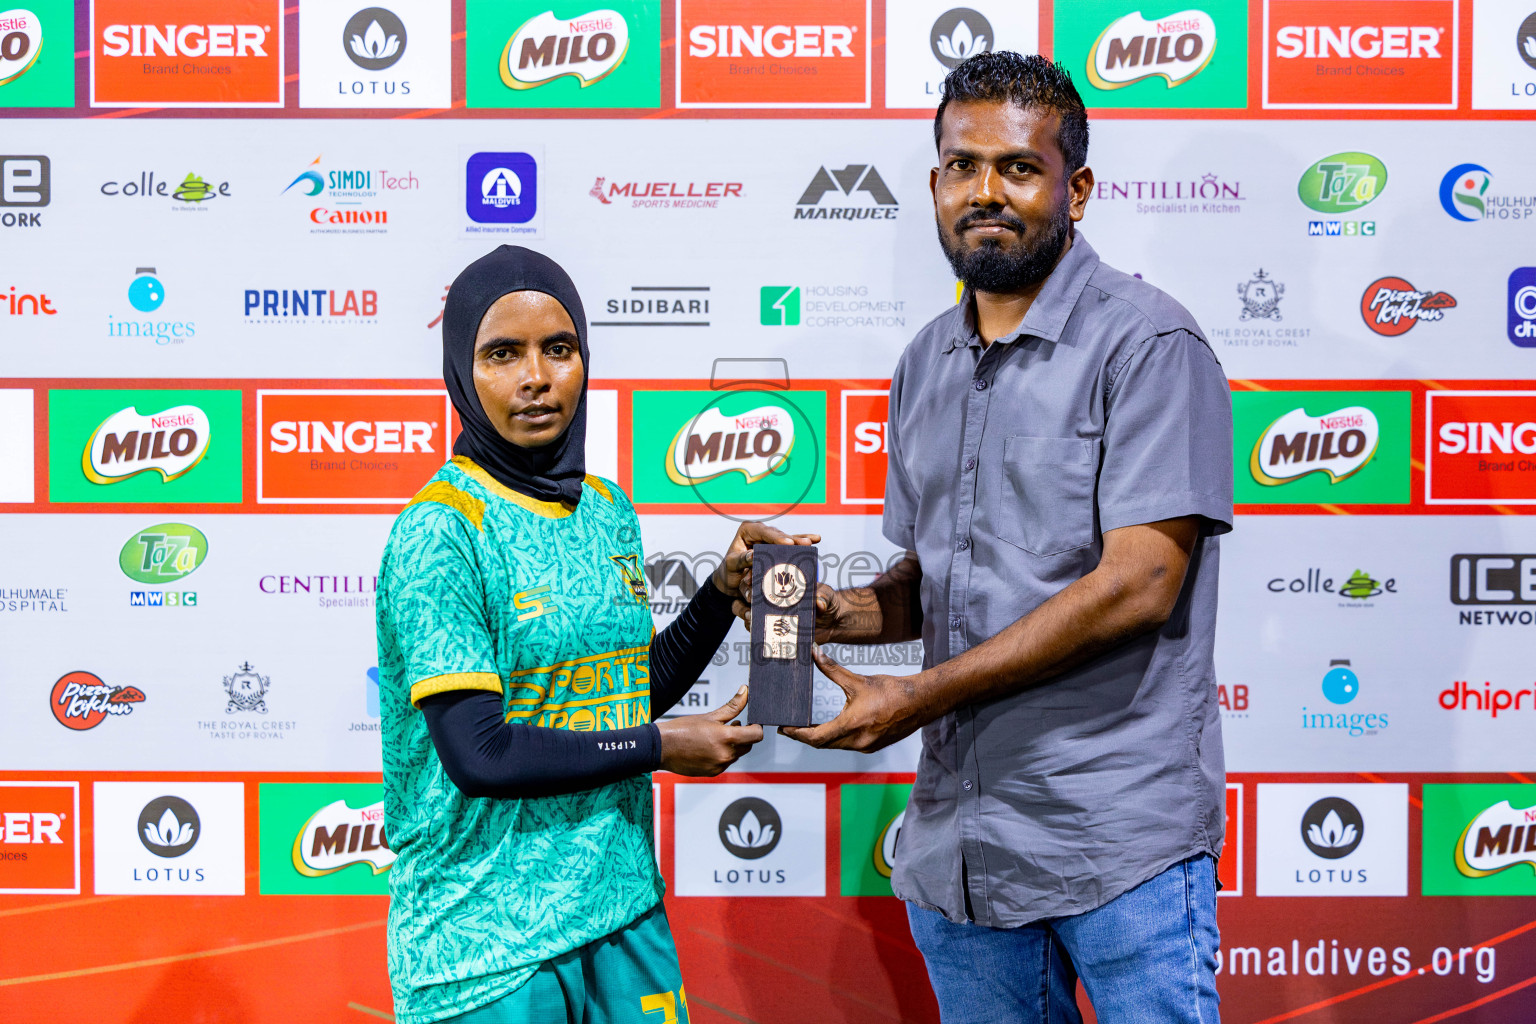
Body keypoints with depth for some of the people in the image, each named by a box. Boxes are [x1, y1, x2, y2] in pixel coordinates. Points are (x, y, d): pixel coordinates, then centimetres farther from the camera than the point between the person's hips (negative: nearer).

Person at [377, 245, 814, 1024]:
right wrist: (663, 747, -11)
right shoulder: (439, 531, -14)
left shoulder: (607, 510, 8)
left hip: (622, 907, 6)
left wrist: (724, 589, 5)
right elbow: (478, 753, -19)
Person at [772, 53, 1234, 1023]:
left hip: (1118, 834, -6)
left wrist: (917, 697, -16)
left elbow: (1137, 585, -18)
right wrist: (844, 612, -3)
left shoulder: (1147, 342, -10)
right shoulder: (925, 365, 13)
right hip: (957, 835, 7)